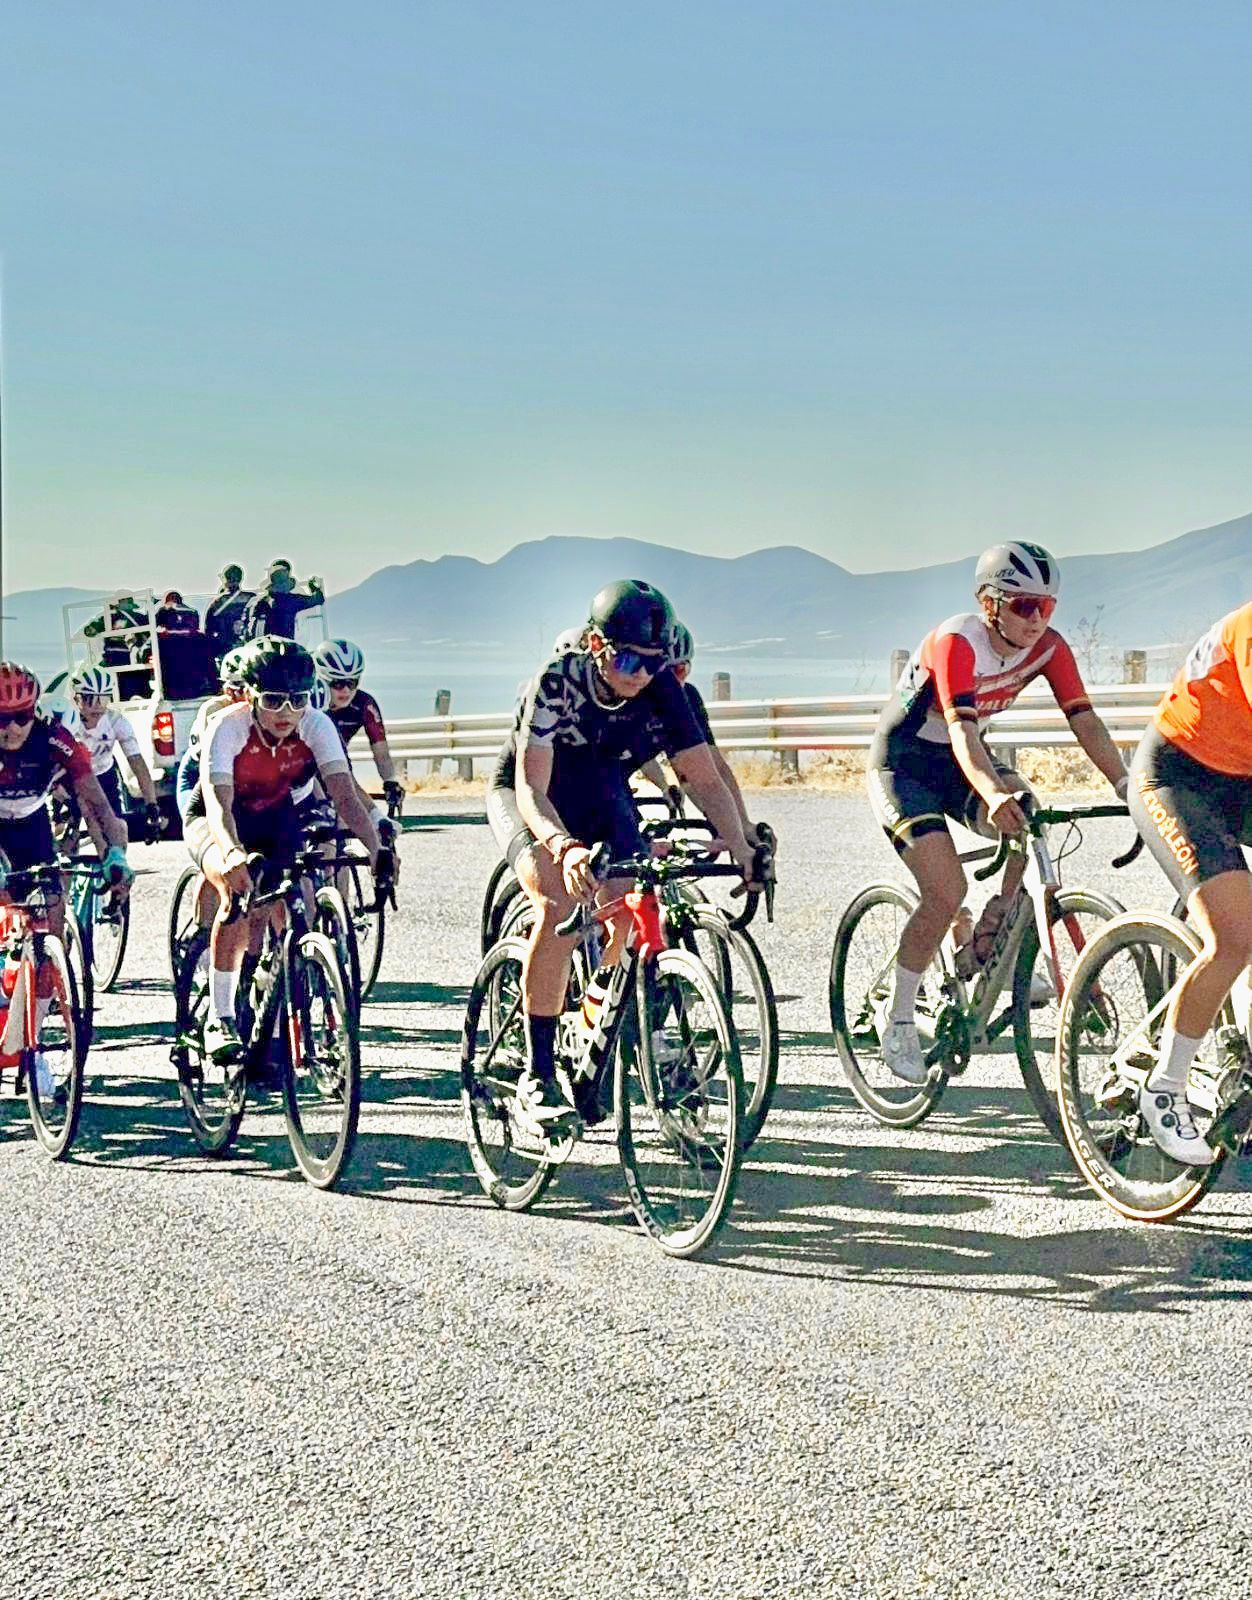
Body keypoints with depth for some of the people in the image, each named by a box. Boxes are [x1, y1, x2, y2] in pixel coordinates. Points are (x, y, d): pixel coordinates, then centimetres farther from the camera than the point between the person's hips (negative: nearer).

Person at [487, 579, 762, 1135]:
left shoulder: (659, 687, -20)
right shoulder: (558, 681, -31)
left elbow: (704, 777, -18)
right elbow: (531, 789, -38)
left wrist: (739, 845, -36)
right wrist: (564, 846, -57)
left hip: (600, 793, 4)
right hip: (527, 797, -4)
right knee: (560, 905, -30)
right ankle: (537, 1078, -23)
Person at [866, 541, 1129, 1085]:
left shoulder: (1046, 647, -11)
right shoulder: (956, 642, -29)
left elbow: (1084, 719, -18)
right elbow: (962, 732, -42)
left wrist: (1128, 787, -31)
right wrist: (993, 794, -60)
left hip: (960, 764, 6)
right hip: (902, 764, -6)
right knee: (947, 891, -20)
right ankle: (896, 1016, -1)